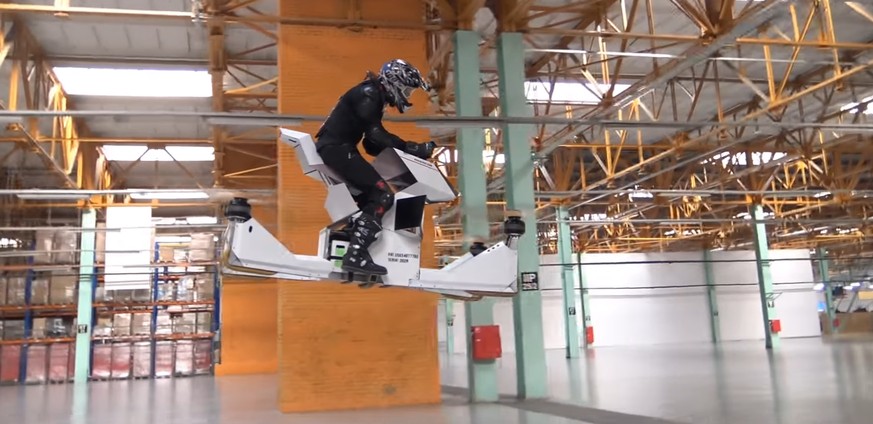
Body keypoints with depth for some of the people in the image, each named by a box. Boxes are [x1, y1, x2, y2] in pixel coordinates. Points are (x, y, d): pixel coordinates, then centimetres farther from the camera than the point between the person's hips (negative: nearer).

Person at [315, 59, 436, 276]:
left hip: (337, 148, 10)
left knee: (371, 194, 16)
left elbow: (372, 145, 15)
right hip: (336, 148, -10)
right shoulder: (369, 94, -11)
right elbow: (376, 135, -22)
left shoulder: (375, 97, 19)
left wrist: (405, 151, 3)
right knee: (382, 194, -17)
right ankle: (355, 254, -24)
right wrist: (412, 148, -21)